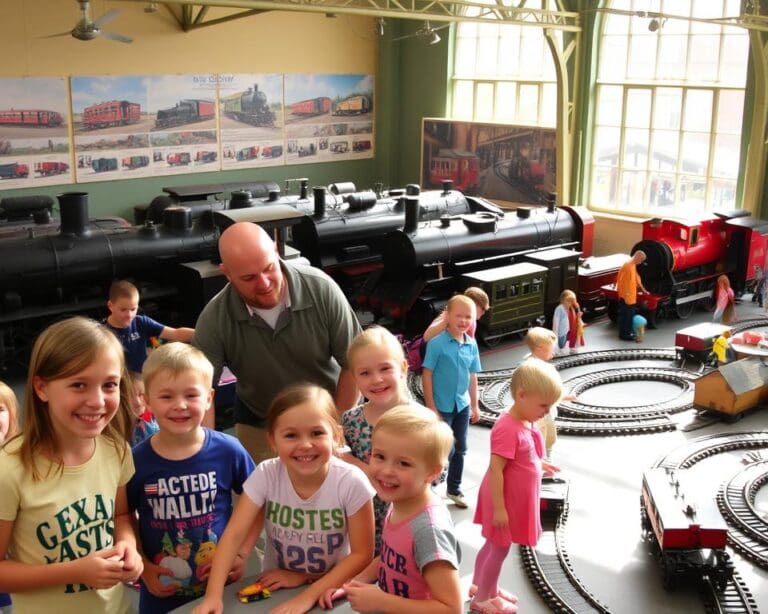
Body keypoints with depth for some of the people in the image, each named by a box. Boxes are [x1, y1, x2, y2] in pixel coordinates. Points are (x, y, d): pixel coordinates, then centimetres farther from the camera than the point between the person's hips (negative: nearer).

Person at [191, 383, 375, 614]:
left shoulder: (351, 482, -19)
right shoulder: (265, 475, -14)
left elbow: (361, 554, -13)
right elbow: (233, 535, -14)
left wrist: (310, 595, -19)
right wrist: (213, 595, -26)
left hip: (331, 591, 1)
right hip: (275, 589, 0)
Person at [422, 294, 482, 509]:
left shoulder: (472, 345, 0)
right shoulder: (437, 343, -15)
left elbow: (472, 376, 9)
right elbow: (427, 375, -13)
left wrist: (474, 405, 12)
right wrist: (431, 406, -14)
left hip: (462, 405, 5)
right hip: (442, 407, -5)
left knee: (460, 449, 16)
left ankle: (454, 489, 33)